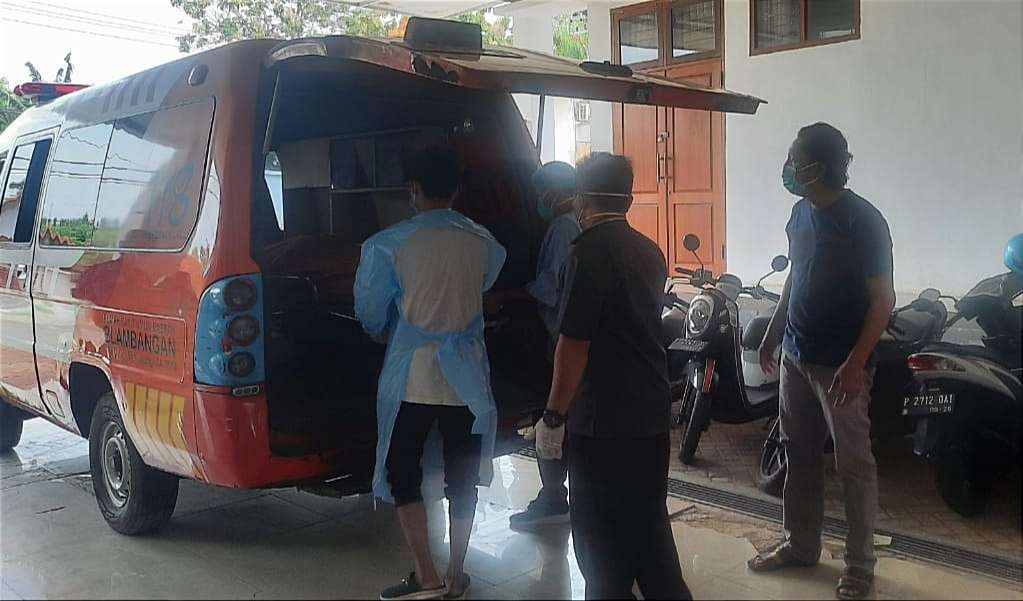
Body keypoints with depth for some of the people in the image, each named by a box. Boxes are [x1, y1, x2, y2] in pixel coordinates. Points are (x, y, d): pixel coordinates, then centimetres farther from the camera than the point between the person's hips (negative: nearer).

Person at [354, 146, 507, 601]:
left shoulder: (388, 244, -9)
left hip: (412, 376, -3)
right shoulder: (483, 242, -1)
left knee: (402, 473, 10)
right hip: (466, 375, 3)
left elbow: (370, 313, -1)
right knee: (462, 476, 13)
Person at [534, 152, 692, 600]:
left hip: (603, 419, -8)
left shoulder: (590, 252, -16)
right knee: (648, 520, 18)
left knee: (600, 532, 4)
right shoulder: (649, 251, 9)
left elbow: (574, 345, -19)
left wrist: (553, 417, -13)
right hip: (652, 412, 8)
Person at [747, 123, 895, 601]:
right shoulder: (801, 212, 7)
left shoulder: (863, 221, -16)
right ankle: (801, 544, 29)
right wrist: (773, 332, 18)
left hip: (840, 364, -7)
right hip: (796, 356, 8)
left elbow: (882, 300, -16)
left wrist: (855, 363, -21)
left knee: (853, 464, 3)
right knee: (799, 454, 15)